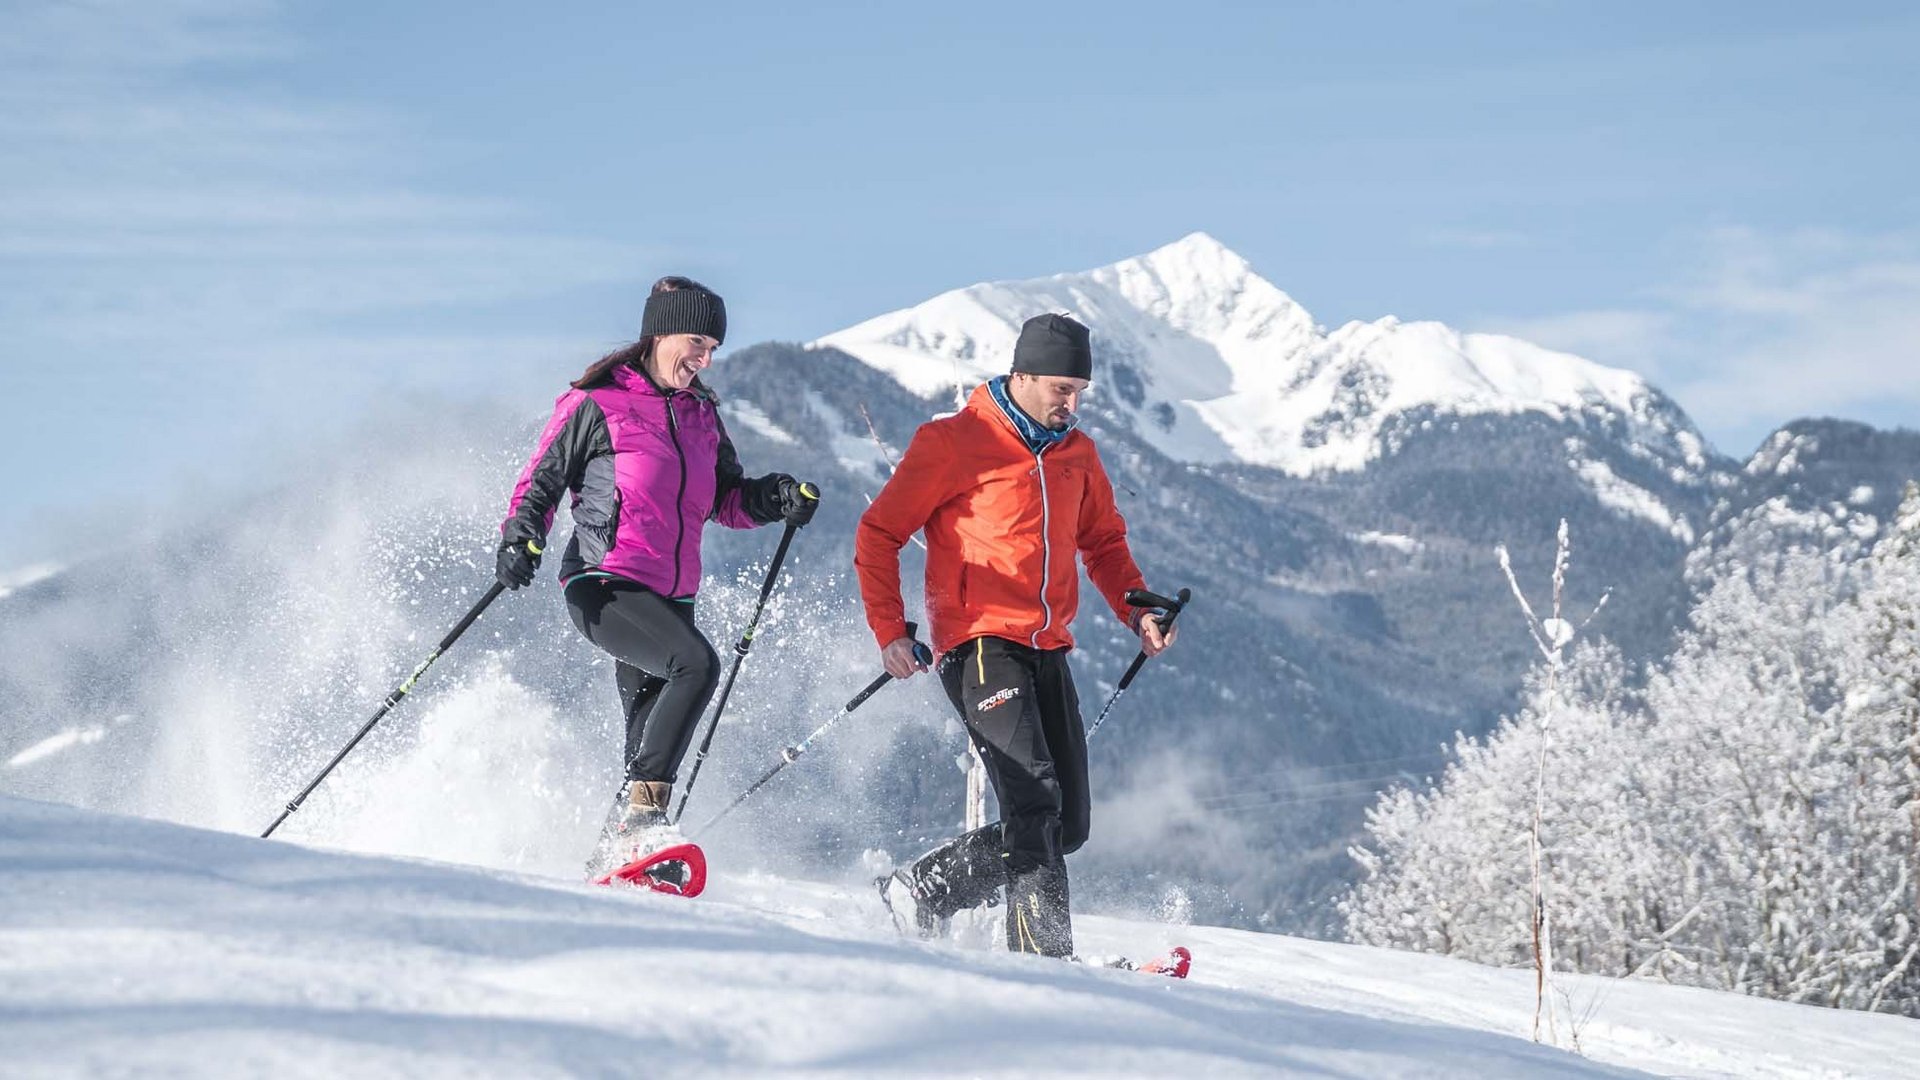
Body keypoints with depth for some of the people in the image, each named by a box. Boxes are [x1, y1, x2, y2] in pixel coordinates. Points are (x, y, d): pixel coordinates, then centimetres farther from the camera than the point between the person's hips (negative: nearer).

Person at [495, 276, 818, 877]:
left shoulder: (702, 415, 16)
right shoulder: (596, 405, -3)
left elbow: (725, 501, 21)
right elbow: (541, 483, 1)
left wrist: (773, 500, 1)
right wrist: (521, 537, -16)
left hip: (671, 597, 7)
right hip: (604, 587, -7)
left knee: (649, 740, 5)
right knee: (697, 663, -30)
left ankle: (610, 861, 15)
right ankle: (641, 818, -28)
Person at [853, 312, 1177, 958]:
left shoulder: (1077, 454, 15)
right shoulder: (953, 443, -4)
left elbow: (1103, 541, 28)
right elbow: (878, 534, -1)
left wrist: (1137, 610, 9)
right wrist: (890, 632, -12)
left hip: (1048, 650, 7)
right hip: (979, 644, -7)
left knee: (1066, 826, 4)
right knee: (1034, 798, -22)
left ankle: (920, 893, 16)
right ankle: (1043, 951, -25)